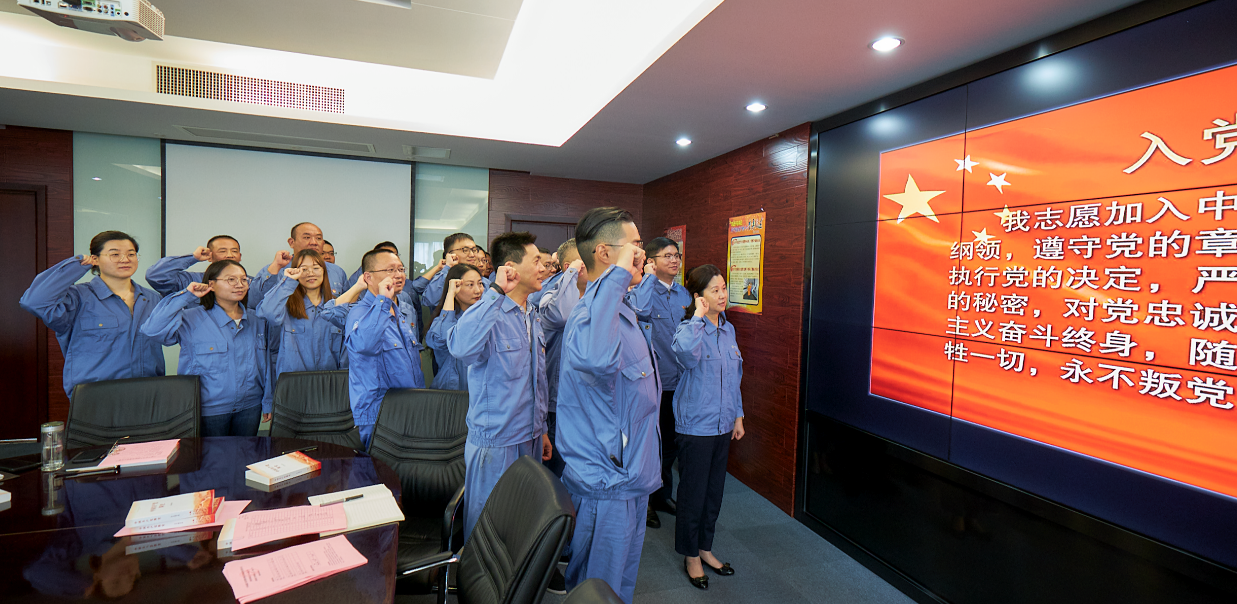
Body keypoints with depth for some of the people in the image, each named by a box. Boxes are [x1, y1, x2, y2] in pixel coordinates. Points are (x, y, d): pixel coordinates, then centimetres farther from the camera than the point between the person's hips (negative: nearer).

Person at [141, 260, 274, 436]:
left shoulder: (257, 322, 6)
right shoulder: (192, 320, -6)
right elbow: (152, 329, -23)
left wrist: (268, 402, 10)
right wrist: (186, 295, -18)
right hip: (208, 411, -3)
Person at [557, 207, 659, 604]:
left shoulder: (621, 311, 11)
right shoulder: (591, 313, -24)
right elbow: (594, 357, -52)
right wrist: (617, 275, -42)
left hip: (629, 479, 10)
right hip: (606, 486, -10)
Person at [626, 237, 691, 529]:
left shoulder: (684, 294, 9)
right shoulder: (641, 289, -10)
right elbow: (641, 309, -35)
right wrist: (650, 276, -23)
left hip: (677, 381, 6)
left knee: (670, 442, 18)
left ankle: (663, 495, 37)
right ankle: (643, 501, 25)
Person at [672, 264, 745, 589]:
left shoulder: (728, 330, 6)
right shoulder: (689, 328, -16)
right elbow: (685, 351, -42)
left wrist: (738, 414, 15)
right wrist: (699, 316, -29)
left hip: (722, 423, 7)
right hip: (696, 425, -7)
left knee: (715, 490, 18)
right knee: (693, 492, 8)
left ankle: (705, 547, 37)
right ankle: (691, 555, 27)